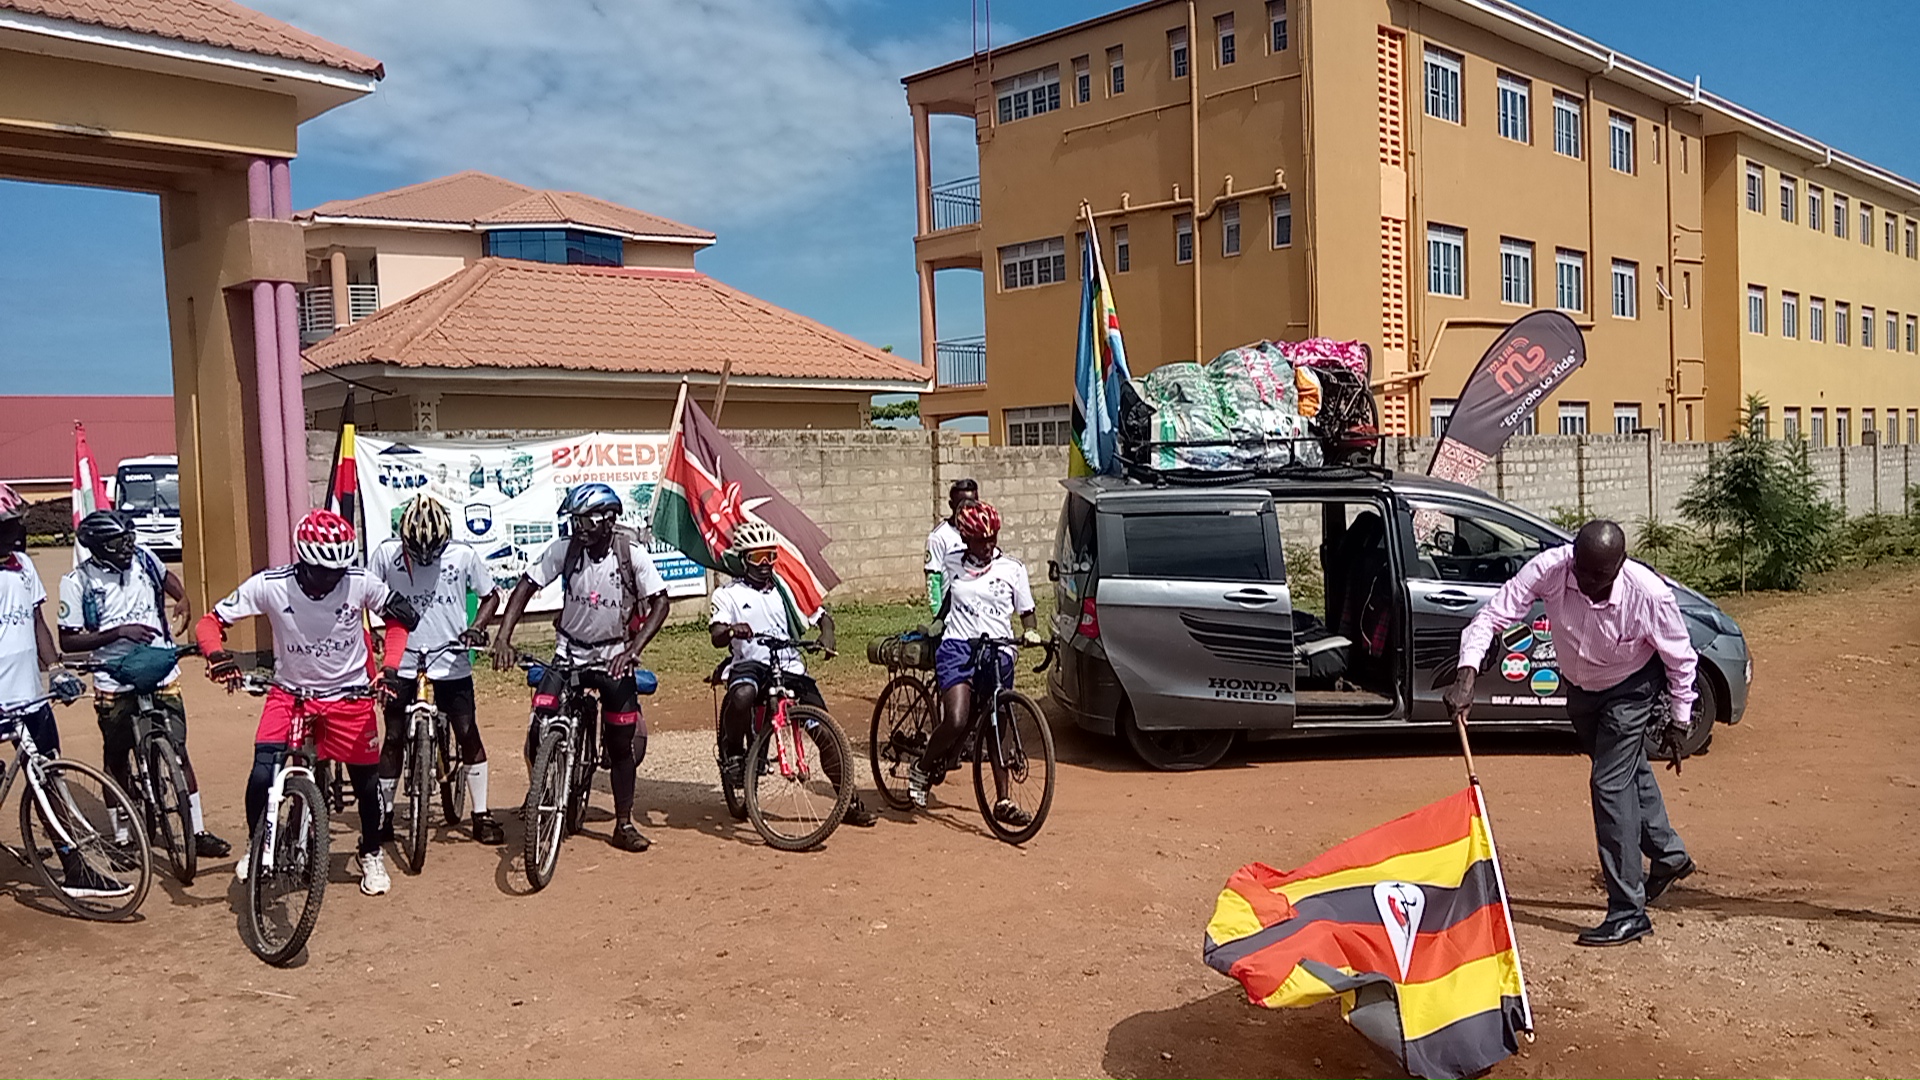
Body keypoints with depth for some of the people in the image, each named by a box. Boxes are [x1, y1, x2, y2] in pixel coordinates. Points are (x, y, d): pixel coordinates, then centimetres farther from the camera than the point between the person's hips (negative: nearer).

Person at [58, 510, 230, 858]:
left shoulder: (144, 558, 0)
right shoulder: (78, 582, -9)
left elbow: (167, 577, 24)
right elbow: (68, 641, -9)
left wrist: (183, 599, 4)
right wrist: (118, 632, -21)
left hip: (162, 675, 2)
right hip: (115, 684, -2)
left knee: (178, 752, 0)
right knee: (117, 760, 12)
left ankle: (198, 831, 5)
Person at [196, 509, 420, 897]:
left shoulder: (361, 583, -17)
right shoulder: (270, 585, -19)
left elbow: (398, 618, 0)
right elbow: (210, 622, -11)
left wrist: (389, 668, -11)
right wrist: (217, 655, -31)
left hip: (350, 695, 1)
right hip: (290, 693, -1)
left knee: (367, 782, 7)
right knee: (262, 774, -18)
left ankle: (371, 854, 35)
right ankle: (256, 846, 12)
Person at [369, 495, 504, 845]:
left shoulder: (463, 556, -6)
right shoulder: (387, 554, -6)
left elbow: (491, 595, 6)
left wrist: (476, 628, -9)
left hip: (452, 663, 0)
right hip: (402, 664, 1)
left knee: (469, 735, 0)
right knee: (394, 739, 6)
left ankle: (481, 814, 11)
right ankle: (383, 815, 19)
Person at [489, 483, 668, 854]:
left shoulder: (632, 553, -16)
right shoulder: (564, 549, -12)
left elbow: (659, 603, -13)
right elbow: (526, 586, -6)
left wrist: (633, 649, -24)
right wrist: (503, 637, -17)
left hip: (614, 656, -1)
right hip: (569, 652, 1)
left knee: (623, 742, 2)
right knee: (539, 729, -14)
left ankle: (624, 824, 17)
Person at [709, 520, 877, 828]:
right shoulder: (728, 594, 6)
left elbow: (822, 616, 17)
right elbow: (716, 637, -7)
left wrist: (826, 636, -7)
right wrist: (733, 630, -32)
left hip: (790, 667, 3)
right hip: (750, 664, -3)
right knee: (742, 695, -39)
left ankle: (850, 800, 4)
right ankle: (732, 753, -9)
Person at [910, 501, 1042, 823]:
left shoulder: (1012, 568, 6)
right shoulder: (953, 566, 8)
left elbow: (1026, 612, 8)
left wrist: (1031, 633, -9)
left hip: (998, 651, 1)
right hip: (957, 647, -1)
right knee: (956, 721, -20)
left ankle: (1003, 802, 14)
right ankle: (922, 768, 6)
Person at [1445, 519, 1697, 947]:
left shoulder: (1649, 594, -34)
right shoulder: (1549, 568, -32)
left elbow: (1680, 659, -17)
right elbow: (1494, 614, -31)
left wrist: (1681, 723, -8)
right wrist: (1467, 674, -45)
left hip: (1630, 688, -5)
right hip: (1579, 685, 5)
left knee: (1610, 784, -12)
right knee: (1629, 769, 23)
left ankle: (1628, 913, -3)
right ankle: (1669, 854, 49)